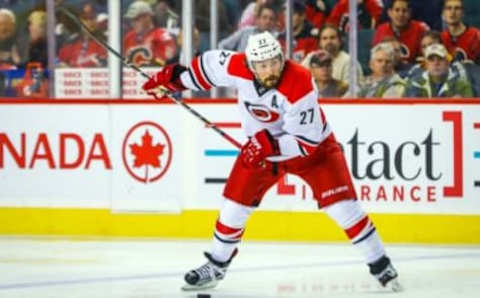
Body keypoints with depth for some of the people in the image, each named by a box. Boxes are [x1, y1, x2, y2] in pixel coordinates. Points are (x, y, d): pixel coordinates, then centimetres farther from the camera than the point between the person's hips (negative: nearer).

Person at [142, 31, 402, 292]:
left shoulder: (299, 83, -35)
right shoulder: (238, 67, -23)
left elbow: (307, 140, -31)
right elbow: (211, 64, 1)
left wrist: (270, 144, -41)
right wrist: (174, 78, 7)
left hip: (312, 145, -4)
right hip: (261, 146, 4)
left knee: (341, 204, -14)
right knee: (235, 203, 1)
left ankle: (380, 265, -2)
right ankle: (216, 266, 22)